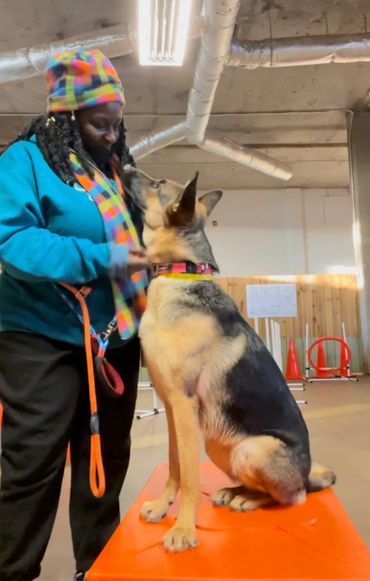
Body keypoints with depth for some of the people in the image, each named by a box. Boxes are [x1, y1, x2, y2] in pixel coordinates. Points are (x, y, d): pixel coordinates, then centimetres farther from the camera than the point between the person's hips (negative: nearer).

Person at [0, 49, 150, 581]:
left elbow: (135, 237, 18)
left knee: (107, 461, 16)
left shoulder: (116, 170, 14)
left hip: (116, 338, 7)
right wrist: (98, 258, -27)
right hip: (45, 339, -6)